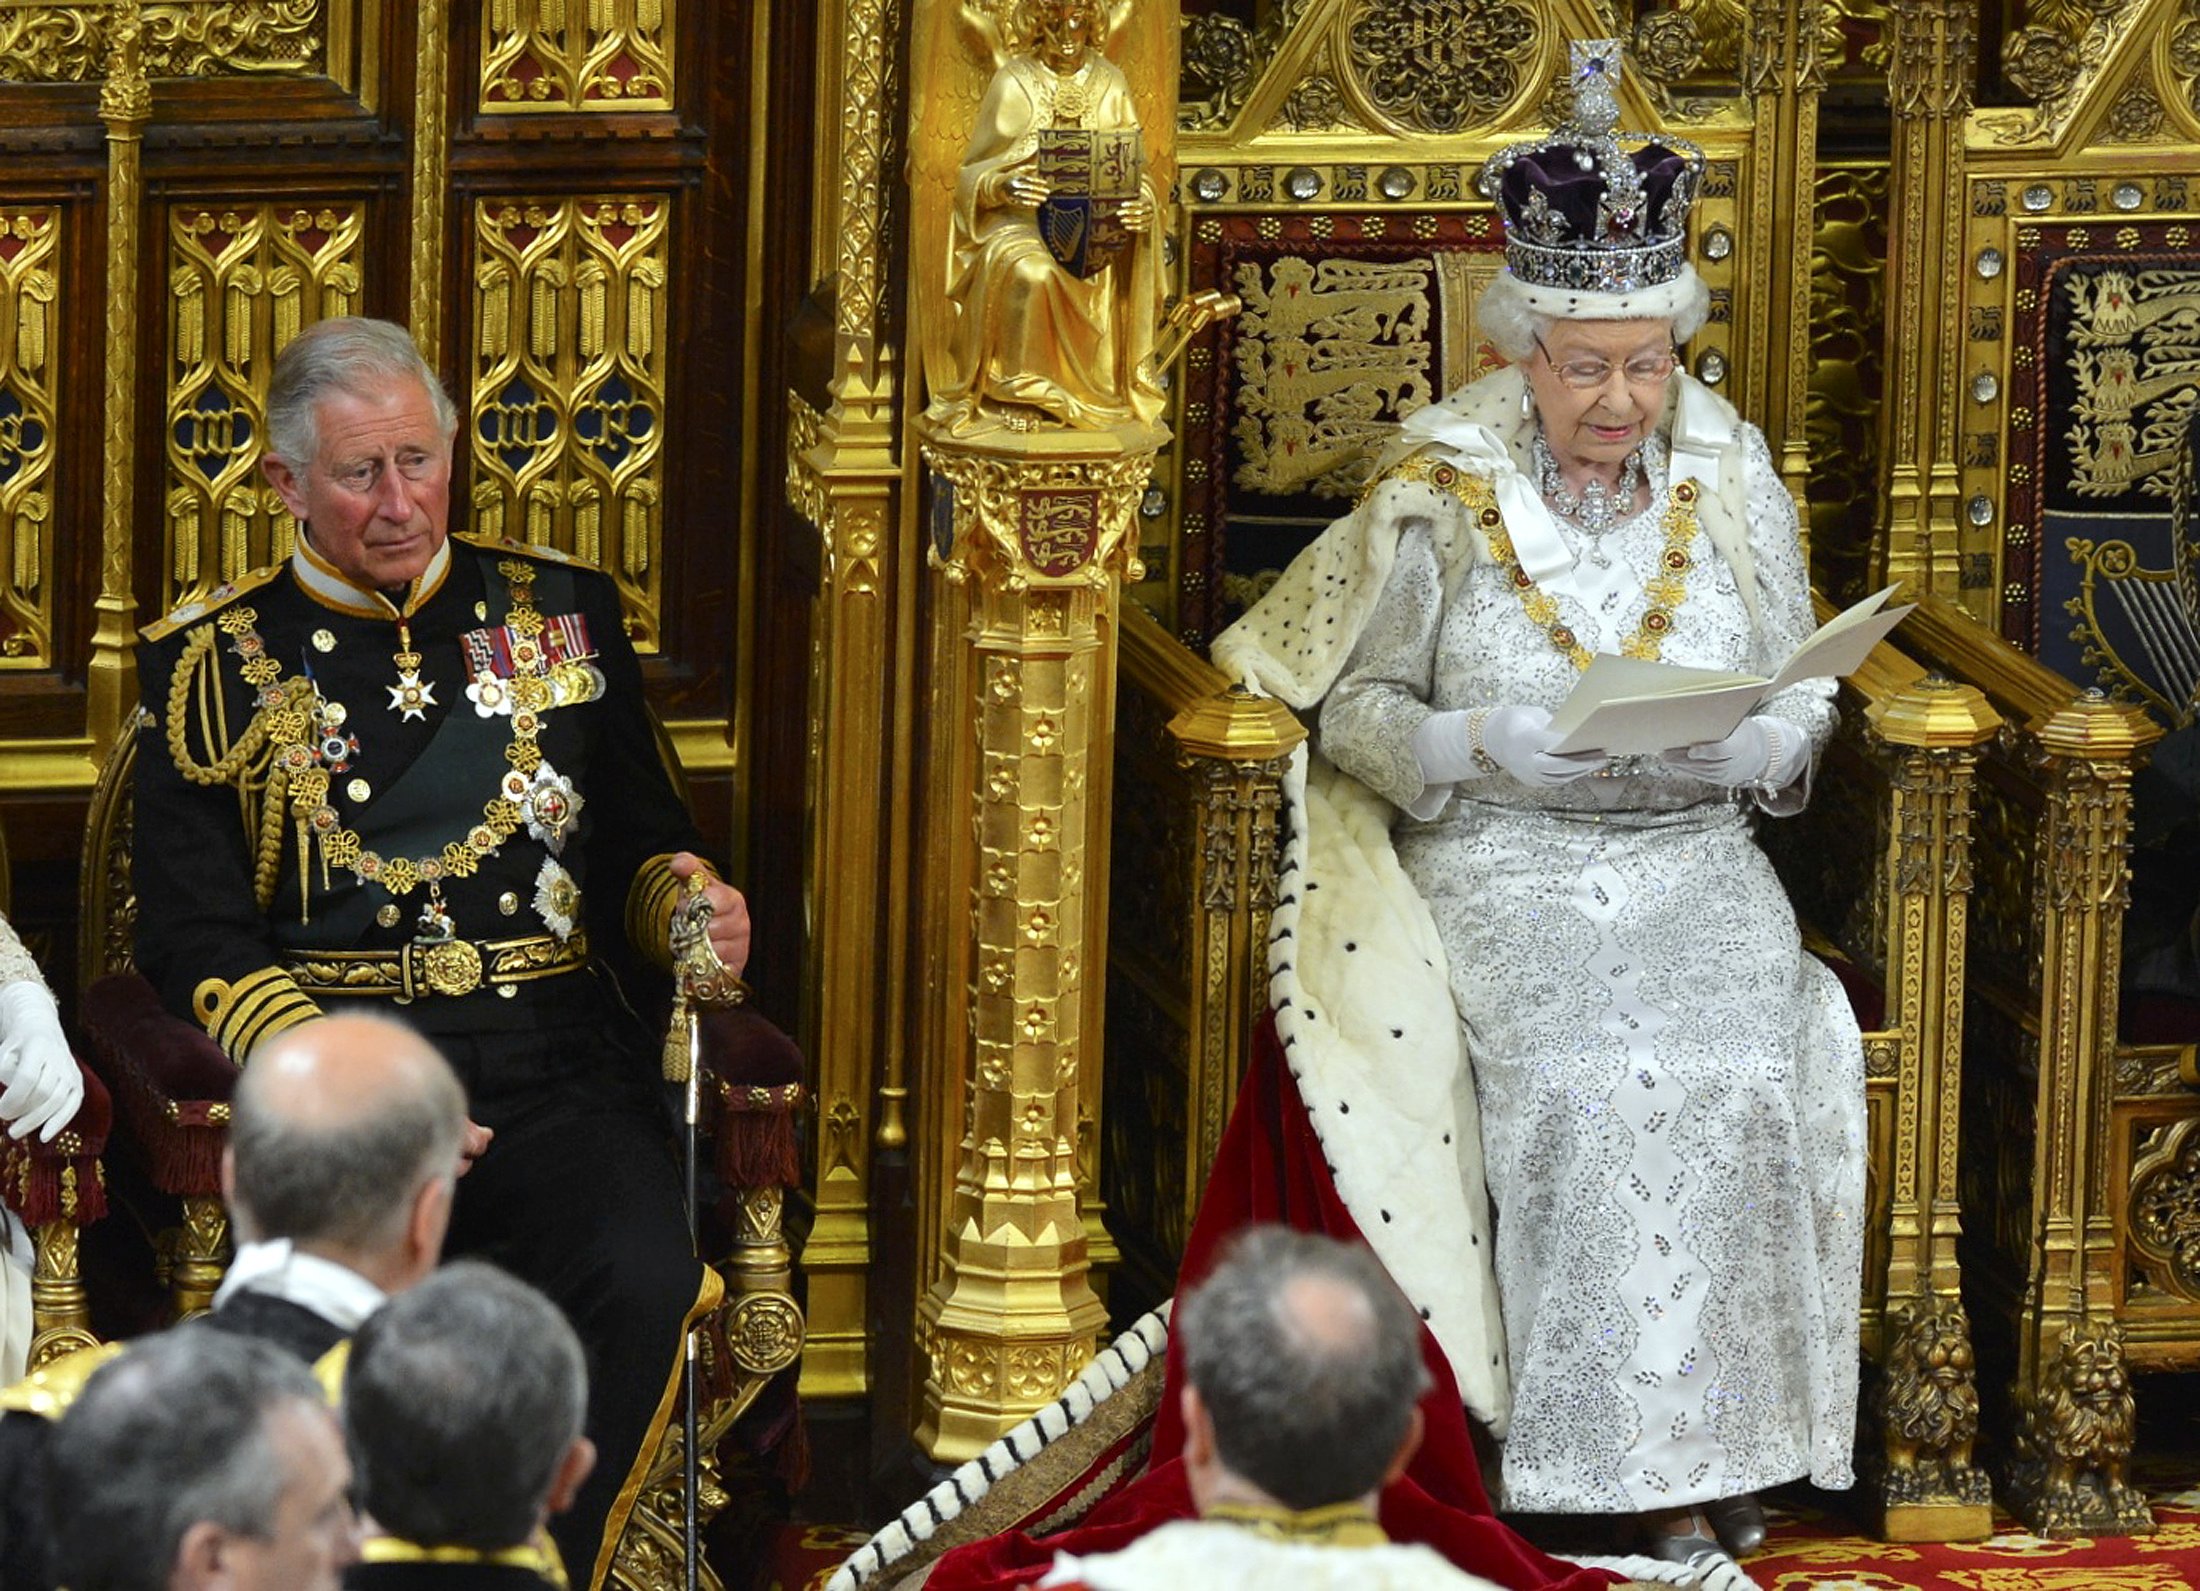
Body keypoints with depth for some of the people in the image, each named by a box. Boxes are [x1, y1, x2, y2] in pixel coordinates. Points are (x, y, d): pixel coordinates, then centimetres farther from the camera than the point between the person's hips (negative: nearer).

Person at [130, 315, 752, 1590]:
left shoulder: (564, 615, 17)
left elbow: (643, 850, 26)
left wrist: (689, 908, 0)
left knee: (644, 1284, -29)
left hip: (554, 1054, 2)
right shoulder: (215, 663, 9)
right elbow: (197, 942, 4)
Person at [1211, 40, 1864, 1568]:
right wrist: (1484, 744, -16)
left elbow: (1803, 699, 12)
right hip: (1501, 862, -2)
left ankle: (1726, 1432, -17)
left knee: (1741, 1066, -27)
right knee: (1578, 1074, -30)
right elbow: (1358, 707, 4)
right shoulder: (1442, 494, -2)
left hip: (1698, 854, 2)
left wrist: (1741, 748, -12)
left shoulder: (1732, 481, 5)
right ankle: (1639, 1455, -21)